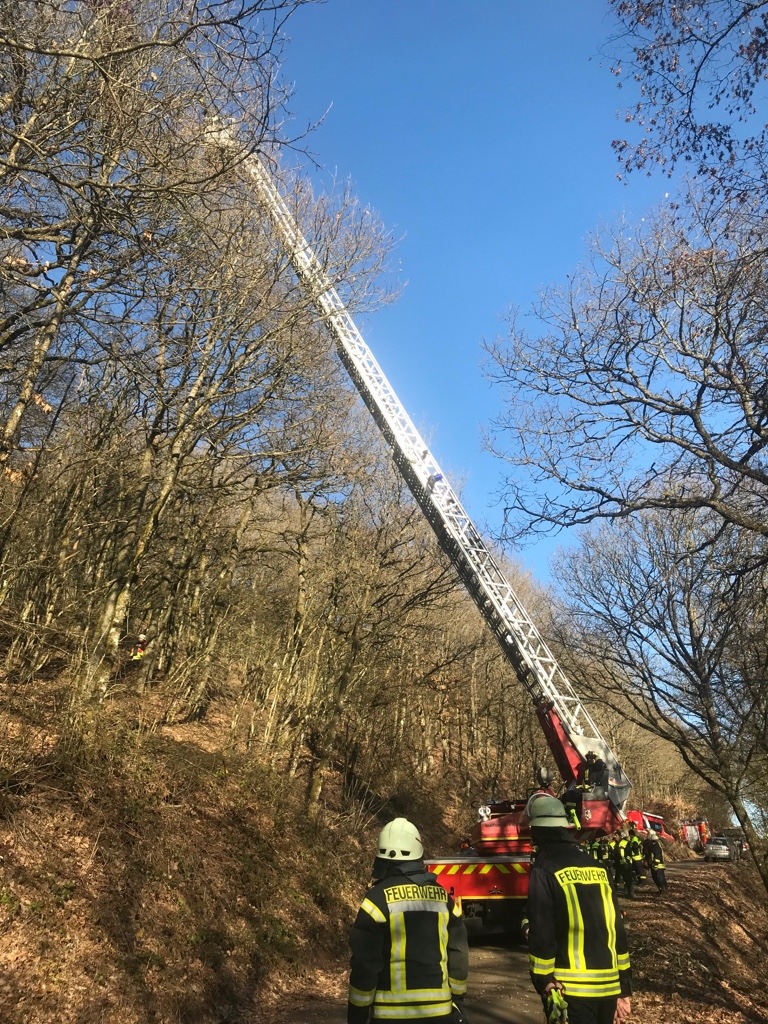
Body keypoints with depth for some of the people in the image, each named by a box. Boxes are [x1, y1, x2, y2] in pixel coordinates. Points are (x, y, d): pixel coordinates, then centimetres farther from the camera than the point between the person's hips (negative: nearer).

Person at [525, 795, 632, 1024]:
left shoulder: (545, 870, -10)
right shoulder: (597, 868, 9)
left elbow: (541, 936, -13)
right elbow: (617, 930, 11)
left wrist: (545, 986, -5)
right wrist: (624, 990, 16)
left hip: (571, 989, -6)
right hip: (609, 987, 7)